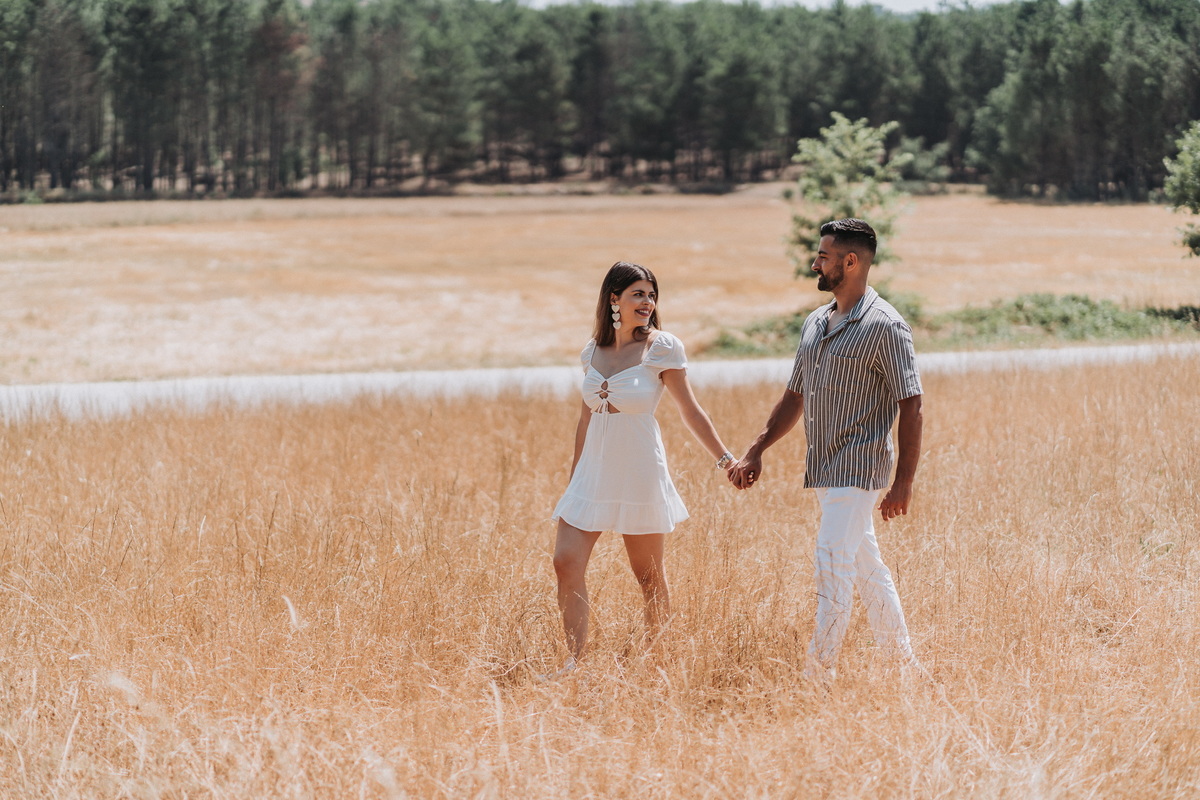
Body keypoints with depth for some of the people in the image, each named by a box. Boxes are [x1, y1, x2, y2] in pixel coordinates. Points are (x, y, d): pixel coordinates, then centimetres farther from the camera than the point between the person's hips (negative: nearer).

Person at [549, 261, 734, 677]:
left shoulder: (662, 348, -8)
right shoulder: (593, 351, 6)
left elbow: (690, 411, -4)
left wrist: (723, 457, -10)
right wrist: (574, 475, 20)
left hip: (639, 473, -4)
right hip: (594, 472, 4)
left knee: (649, 575, 6)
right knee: (566, 563, -6)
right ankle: (575, 659, -3)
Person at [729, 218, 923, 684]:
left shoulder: (885, 327, -12)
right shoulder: (815, 324, 13)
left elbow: (911, 406, -14)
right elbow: (795, 397, 21)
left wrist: (903, 483, -18)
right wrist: (756, 452, 15)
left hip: (858, 470, -8)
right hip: (824, 470, 8)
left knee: (833, 567, -13)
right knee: (866, 567, 14)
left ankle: (818, 676, -12)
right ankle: (903, 663, 23)